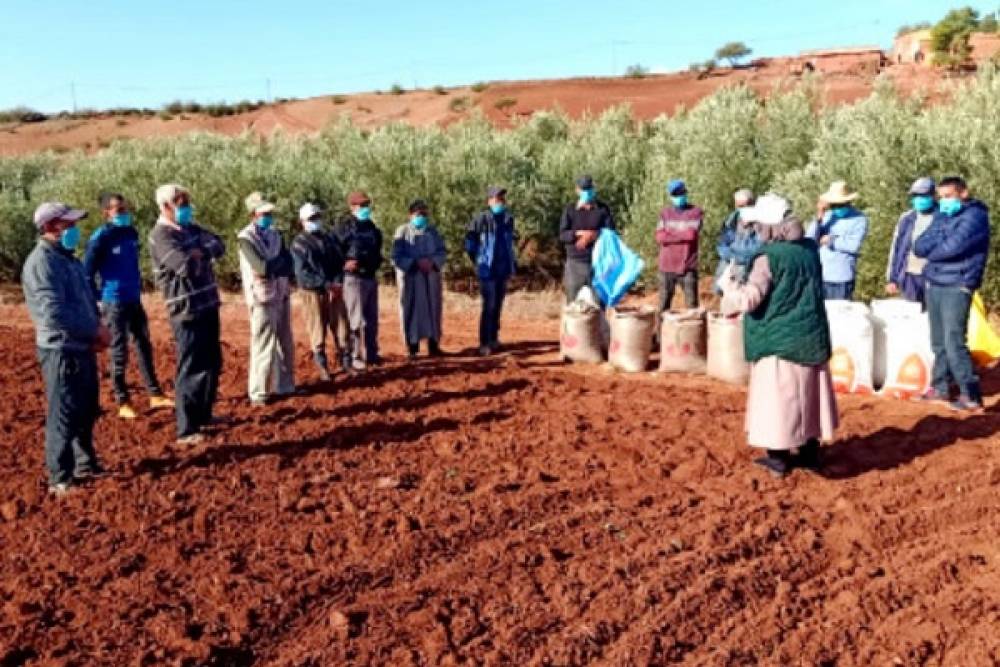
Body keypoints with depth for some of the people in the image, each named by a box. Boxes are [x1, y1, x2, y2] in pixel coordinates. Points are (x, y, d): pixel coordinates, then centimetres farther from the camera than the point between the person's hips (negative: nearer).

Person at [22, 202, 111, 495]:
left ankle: (85, 463, 33)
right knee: (64, 416, -1)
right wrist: (95, 330, -17)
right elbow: (54, 312, -25)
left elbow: (87, 300, 20)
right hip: (61, 350, -9)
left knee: (87, 411, 19)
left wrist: (96, 330, 1)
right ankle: (60, 479, 9)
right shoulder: (41, 262, -16)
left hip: (82, 347, 9)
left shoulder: (68, 259, 14)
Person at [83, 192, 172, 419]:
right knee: (119, 353, 1)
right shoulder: (100, 238, -14)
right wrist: (98, 300, -12)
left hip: (135, 300, 7)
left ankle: (155, 396, 19)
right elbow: (87, 273, -12)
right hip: (114, 303, -7)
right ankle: (123, 404, 11)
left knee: (144, 347, 11)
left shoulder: (131, 233, 7)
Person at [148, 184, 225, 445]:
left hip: (207, 305, 9)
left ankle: (203, 415, 33)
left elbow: (219, 245, 3)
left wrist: (200, 252, -15)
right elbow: (187, 267, -27)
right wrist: (200, 256, -6)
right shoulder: (160, 236, -15)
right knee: (192, 369, -6)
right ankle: (186, 431, 0)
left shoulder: (190, 228, 12)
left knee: (213, 364, 19)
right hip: (187, 311, -9)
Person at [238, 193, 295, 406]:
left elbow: (288, 265, 3)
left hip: (282, 295, 7)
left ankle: (285, 386, 25)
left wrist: (271, 266, -14)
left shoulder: (274, 234, 12)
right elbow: (261, 267, -21)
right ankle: (259, 392, 3)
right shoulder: (246, 237, -10)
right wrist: (279, 261, -6)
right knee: (264, 345, -5)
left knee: (285, 344, 13)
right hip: (263, 297, -7)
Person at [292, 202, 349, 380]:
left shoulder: (330, 238, 12)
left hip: (334, 290, 4)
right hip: (312, 292, -4)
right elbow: (302, 272, -12)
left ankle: (346, 363, 13)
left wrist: (338, 282, -10)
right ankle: (323, 369, 11)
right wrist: (325, 284, -19)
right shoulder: (299, 243, -3)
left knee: (342, 329, 3)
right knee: (318, 332, 2)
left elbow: (340, 262, 9)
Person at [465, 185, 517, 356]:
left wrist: (513, 262, 16)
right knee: (489, 306, -8)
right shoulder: (481, 218, -11)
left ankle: (493, 339, 23)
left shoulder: (508, 218, 8)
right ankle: (484, 343, -3)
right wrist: (477, 260, -2)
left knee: (498, 306, 13)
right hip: (488, 269, -6)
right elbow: (470, 241, -5)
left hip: (504, 269, 6)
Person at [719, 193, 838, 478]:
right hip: (812, 338, 7)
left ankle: (778, 459, 11)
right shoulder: (809, 249, 4)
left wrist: (728, 284, -4)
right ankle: (810, 453, 27)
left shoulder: (769, 257, -18)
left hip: (779, 342, -7)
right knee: (806, 394, 16)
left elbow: (748, 299, -23)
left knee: (778, 398, 3)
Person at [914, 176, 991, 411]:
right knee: (939, 342, 12)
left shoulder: (974, 216, -8)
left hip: (957, 287, -7)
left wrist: (931, 250, -2)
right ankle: (940, 387, 21)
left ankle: (971, 395, -3)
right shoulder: (942, 217, 16)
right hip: (934, 285, 7)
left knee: (954, 343, -10)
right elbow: (919, 247, 6)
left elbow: (952, 247, -21)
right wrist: (940, 244, -12)